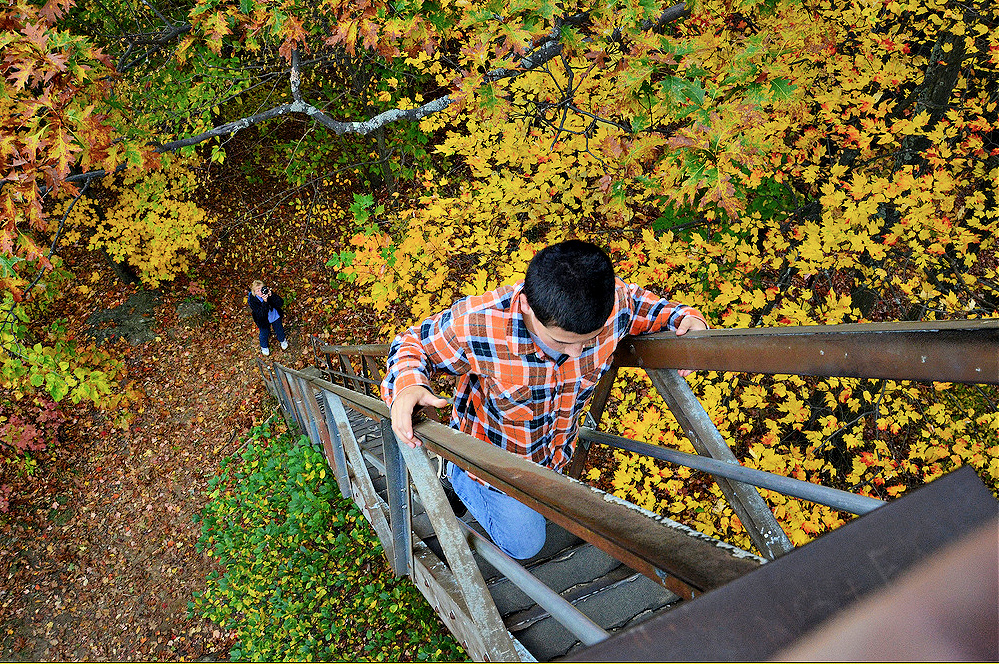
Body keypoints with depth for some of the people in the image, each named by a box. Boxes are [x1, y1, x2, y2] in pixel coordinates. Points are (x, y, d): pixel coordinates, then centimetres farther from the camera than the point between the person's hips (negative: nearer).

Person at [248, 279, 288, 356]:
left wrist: (272, 295, -47)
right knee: (264, 333, 24)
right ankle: (264, 347, 57)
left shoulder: (269, 292, -27)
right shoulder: (252, 300, -32)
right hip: (263, 320, -2)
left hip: (275, 317, 2)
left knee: (279, 330, 28)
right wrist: (265, 302, -52)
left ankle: (282, 340, 63)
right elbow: (261, 314, -39)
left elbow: (280, 304, -33)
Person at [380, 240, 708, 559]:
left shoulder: (616, 302, -32)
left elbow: (641, 302, -5)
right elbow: (412, 343, -22)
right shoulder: (477, 324, -42)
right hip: (494, 458, -4)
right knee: (525, 544, 15)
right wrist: (406, 384, -44)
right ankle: (458, 474, 32)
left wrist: (682, 317, -23)